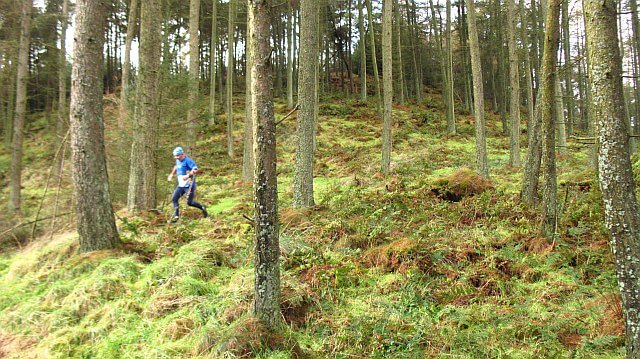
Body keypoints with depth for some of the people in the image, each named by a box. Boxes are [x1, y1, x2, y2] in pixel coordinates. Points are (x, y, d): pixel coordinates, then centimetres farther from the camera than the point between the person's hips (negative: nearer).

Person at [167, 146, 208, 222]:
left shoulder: (188, 161, -16)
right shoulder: (178, 161, 11)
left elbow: (195, 170, -27)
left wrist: (188, 175, -38)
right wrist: (171, 174, 26)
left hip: (189, 185, -8)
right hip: (181, 185, 8)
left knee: (189, 202, -7)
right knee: (174, 199, -3)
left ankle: (202, 208, 17)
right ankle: (176, 216, 3)